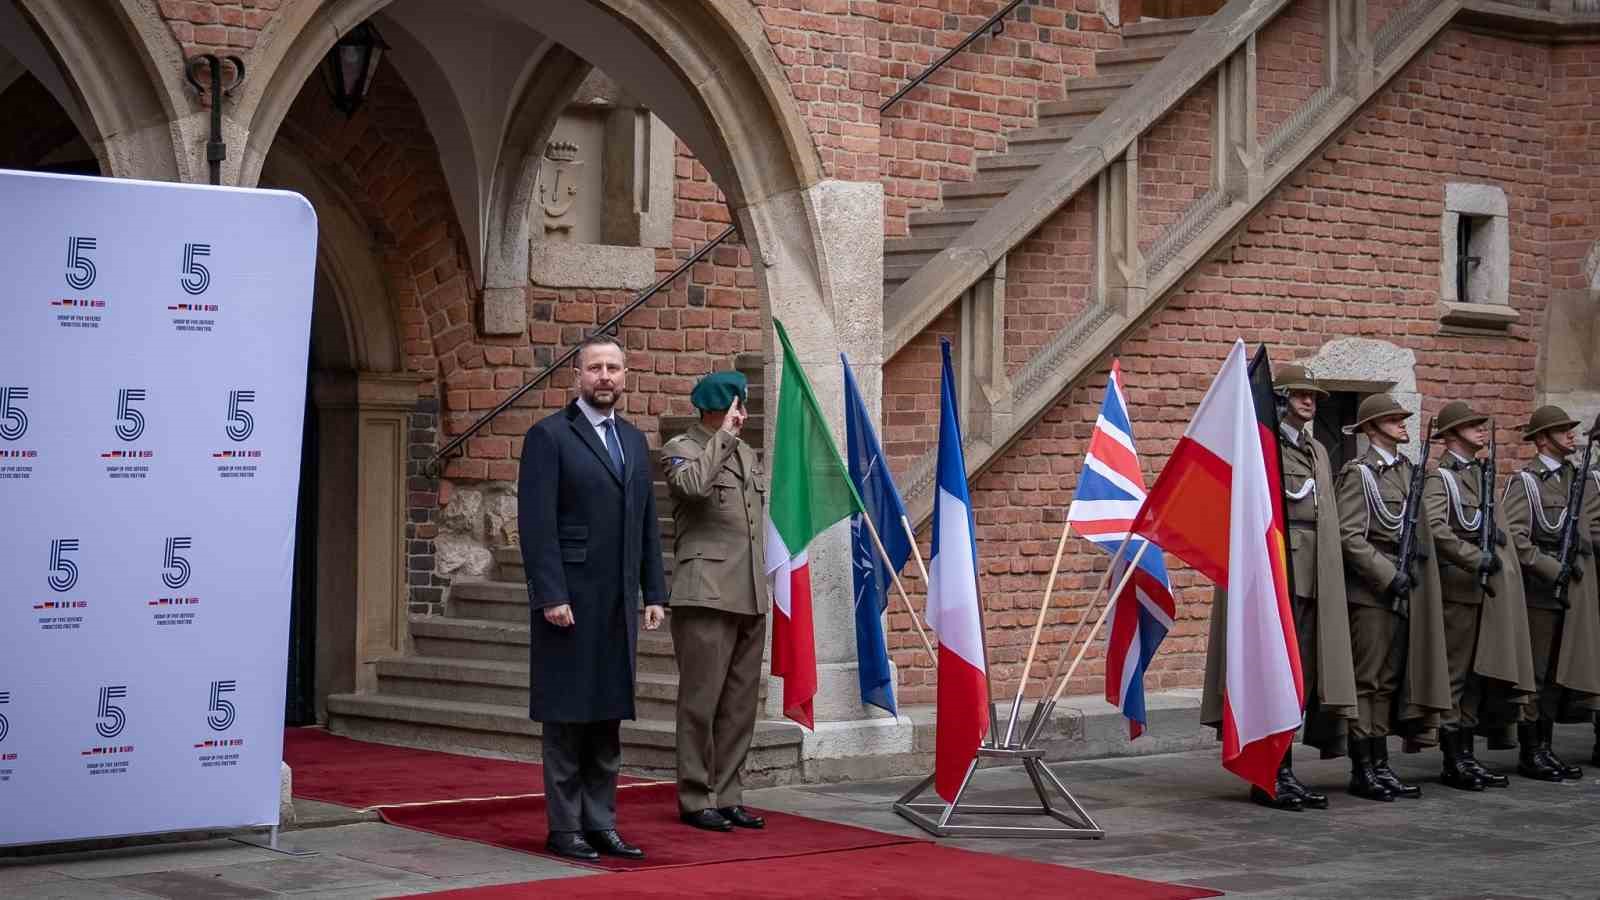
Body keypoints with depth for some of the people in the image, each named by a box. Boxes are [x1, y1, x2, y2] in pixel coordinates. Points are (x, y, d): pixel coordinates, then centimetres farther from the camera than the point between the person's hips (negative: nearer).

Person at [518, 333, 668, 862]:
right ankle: (565, 828, 5)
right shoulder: (549, 436, -4)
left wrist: (654, 592, 10)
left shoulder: (634, 440, 16)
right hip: (569, 600, -6)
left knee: (608, 719, 8)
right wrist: (550, 595, -17)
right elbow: (536, 522, -11)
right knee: (567, 719, -1)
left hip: (618, 603, 6)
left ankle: (601, 823, 14)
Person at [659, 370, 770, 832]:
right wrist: (723, 436, -16)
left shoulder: (747, 454, 20)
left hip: (751, 600, 7)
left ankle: (726, 795, 14)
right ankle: (696, 799, 2)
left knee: (740, 703, 8)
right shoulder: (680, 449, -2)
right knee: (701, 701, -4)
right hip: (706, 597, -7)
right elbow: (694, 485, -26)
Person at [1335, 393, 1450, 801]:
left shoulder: (1406, 470, 15)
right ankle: (1362, 770, 1)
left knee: (1390, 682, 9)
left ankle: (1380, 766, 15)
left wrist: (1414, 565, 6)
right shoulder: (1359, 473, -8)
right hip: (1370, 592, -8)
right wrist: (1387, 575, -18)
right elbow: (1349, 536, -16)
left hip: (1402, 592, 8)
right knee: (1367, 682, -4)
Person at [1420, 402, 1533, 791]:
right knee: (1455, 676, -4)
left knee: (1478, 675, 10)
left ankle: (1467, 756, 16)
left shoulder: (1482, 473, 19)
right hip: (1457, 588, -8)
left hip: (1489, 589, 8)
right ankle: (1452, 762, 0)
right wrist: (1476, 559, -23)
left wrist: (1494, 534, 6)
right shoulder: (1440, 478, -8)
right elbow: (1435, 528, -23)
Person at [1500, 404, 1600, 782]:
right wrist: (1552, 569, -18)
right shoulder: (1525, 482, -7)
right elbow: (1513, 537, -15)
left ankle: (1545, 748, 18)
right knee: (1537, 674, -2)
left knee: (1560, 672, 10)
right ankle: (1530, 754, 3)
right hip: (1538, 591, -7)